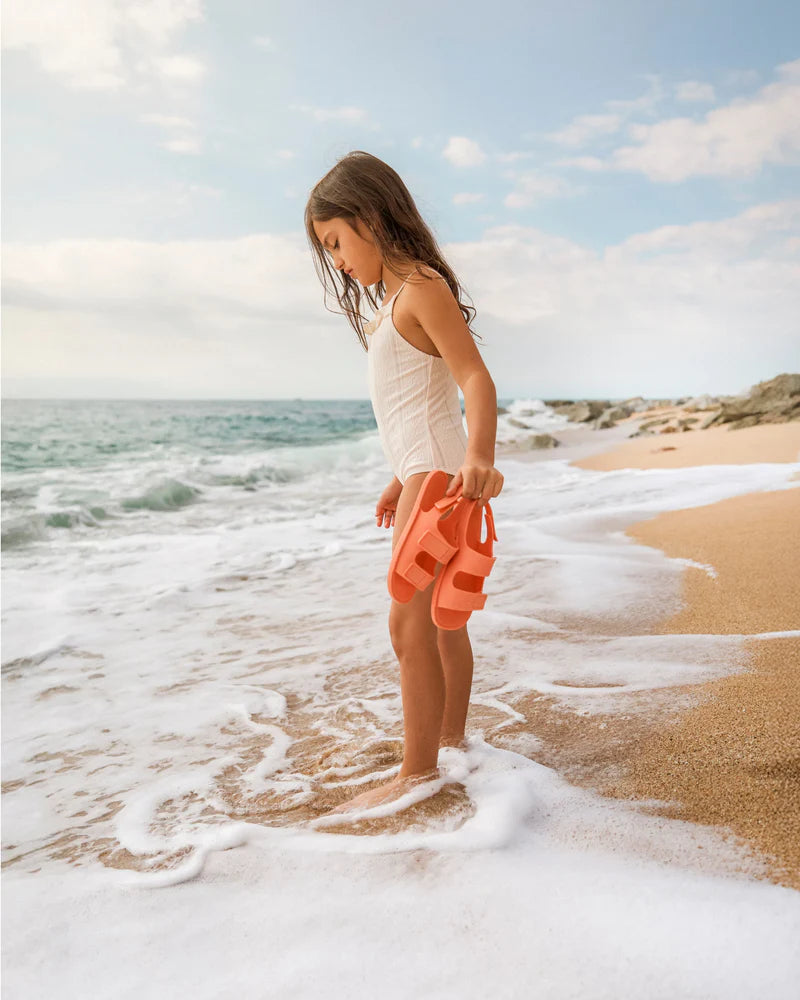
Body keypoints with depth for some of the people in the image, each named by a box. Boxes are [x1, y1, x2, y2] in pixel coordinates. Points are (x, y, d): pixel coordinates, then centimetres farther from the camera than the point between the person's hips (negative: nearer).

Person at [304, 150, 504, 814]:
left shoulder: (420, 287, -11)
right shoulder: (396, 299, 19)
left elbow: (476, 380, -23)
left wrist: (478, 455, -39)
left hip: (439, 472, -11)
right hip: (424, 472, 11)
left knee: (410, 622, -10)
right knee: (440, 619, 16)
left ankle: (418, 773, -1)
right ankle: (452, 741, 29)